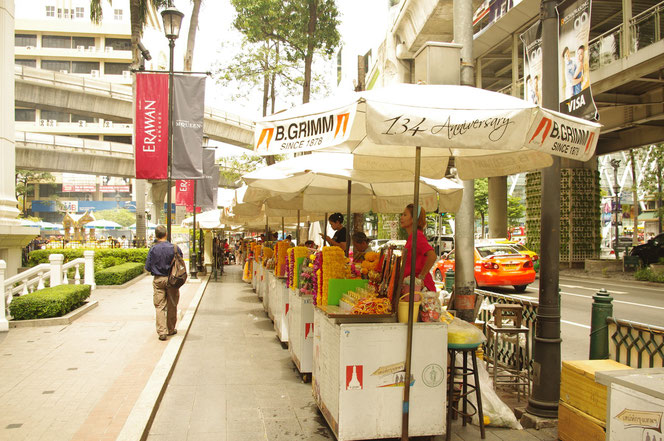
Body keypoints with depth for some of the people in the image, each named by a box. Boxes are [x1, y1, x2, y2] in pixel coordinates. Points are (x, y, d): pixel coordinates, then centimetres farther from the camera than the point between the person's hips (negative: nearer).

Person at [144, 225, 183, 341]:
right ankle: (171, 329, 25)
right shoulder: (175, 248, -7)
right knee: (172, 306, 14)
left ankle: (162, 332, -2)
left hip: (158, 280, -1)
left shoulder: (153, 249, -8)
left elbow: (147, 268, -4)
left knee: (159, 306, 4)